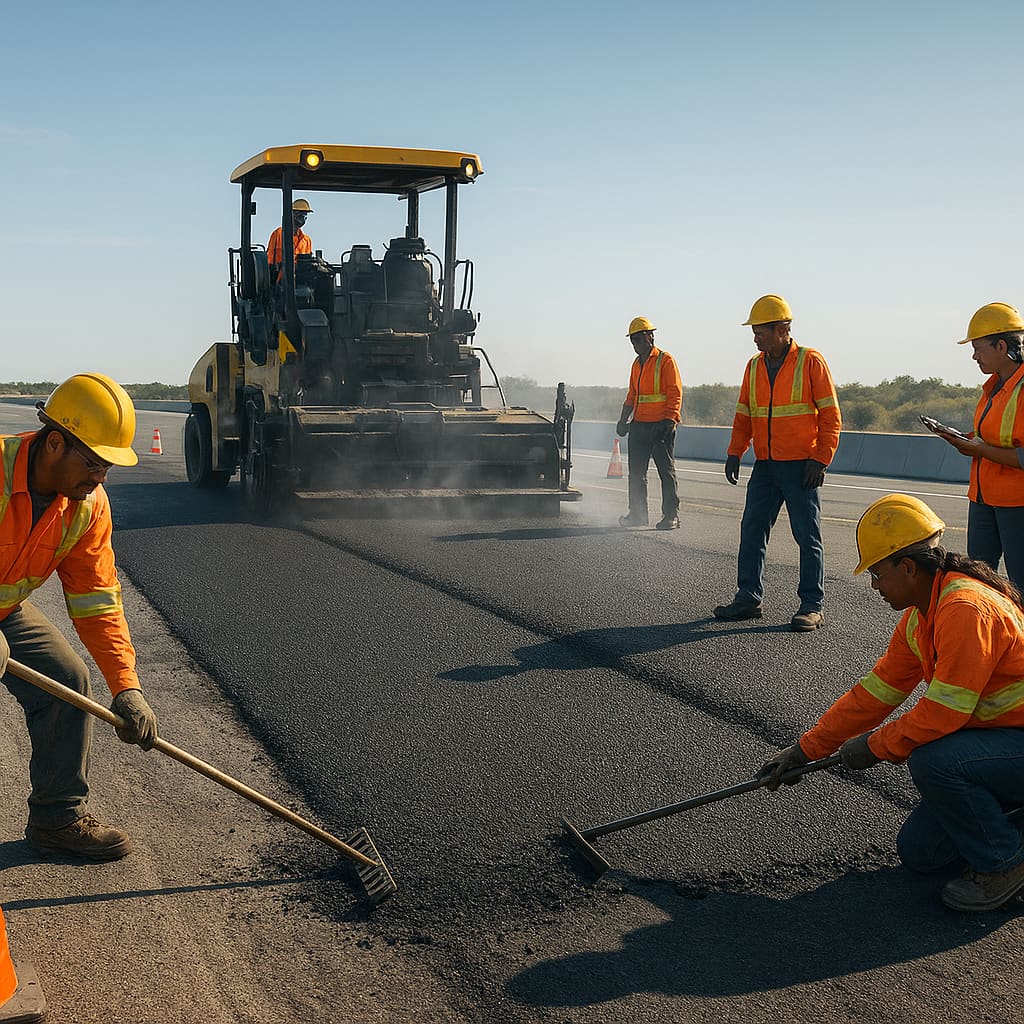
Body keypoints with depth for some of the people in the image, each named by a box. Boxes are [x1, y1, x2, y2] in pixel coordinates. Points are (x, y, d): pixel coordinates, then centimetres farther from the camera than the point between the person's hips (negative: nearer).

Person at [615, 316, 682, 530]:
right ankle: (637, 513, 18)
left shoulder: (666, 361, -6)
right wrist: (623, 419, 15)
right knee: (636, 471, 9)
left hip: (661, 426, -8)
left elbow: (675, 393, -12)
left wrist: (669, 420, -20)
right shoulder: (637, 364, 17)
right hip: (638, 425, 8)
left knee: (666, 470, -2)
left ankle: (671, 515, 2)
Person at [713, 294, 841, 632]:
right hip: (765, 466, 6)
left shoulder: (810, 362, -6)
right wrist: (734, 453, 6)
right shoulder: (754, 367, 10)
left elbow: (830, 416, -6)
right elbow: (744, 415, 16)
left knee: (808, 537, 0)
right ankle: (748, 598, 14)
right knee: (752, 530, 6)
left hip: (801, 467, -6)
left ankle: (812, 606, 7)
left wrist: (820, 459, -12)